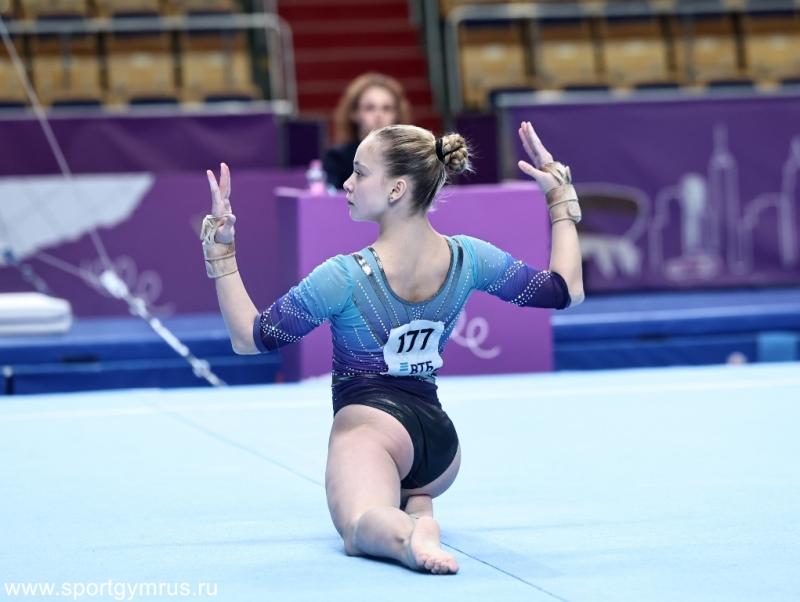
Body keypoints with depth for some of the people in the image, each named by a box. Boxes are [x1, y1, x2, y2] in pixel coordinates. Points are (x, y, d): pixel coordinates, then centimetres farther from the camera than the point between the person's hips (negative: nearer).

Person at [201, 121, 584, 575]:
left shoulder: (345, 277, -16)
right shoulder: (467, 258, -3)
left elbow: (249, 338, -8)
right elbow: (567, 290, 8)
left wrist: (221, 247, -10)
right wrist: (560, 195, 12)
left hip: (368, 421, -6)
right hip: (439, 435, 6)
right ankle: (417, 510, 1)